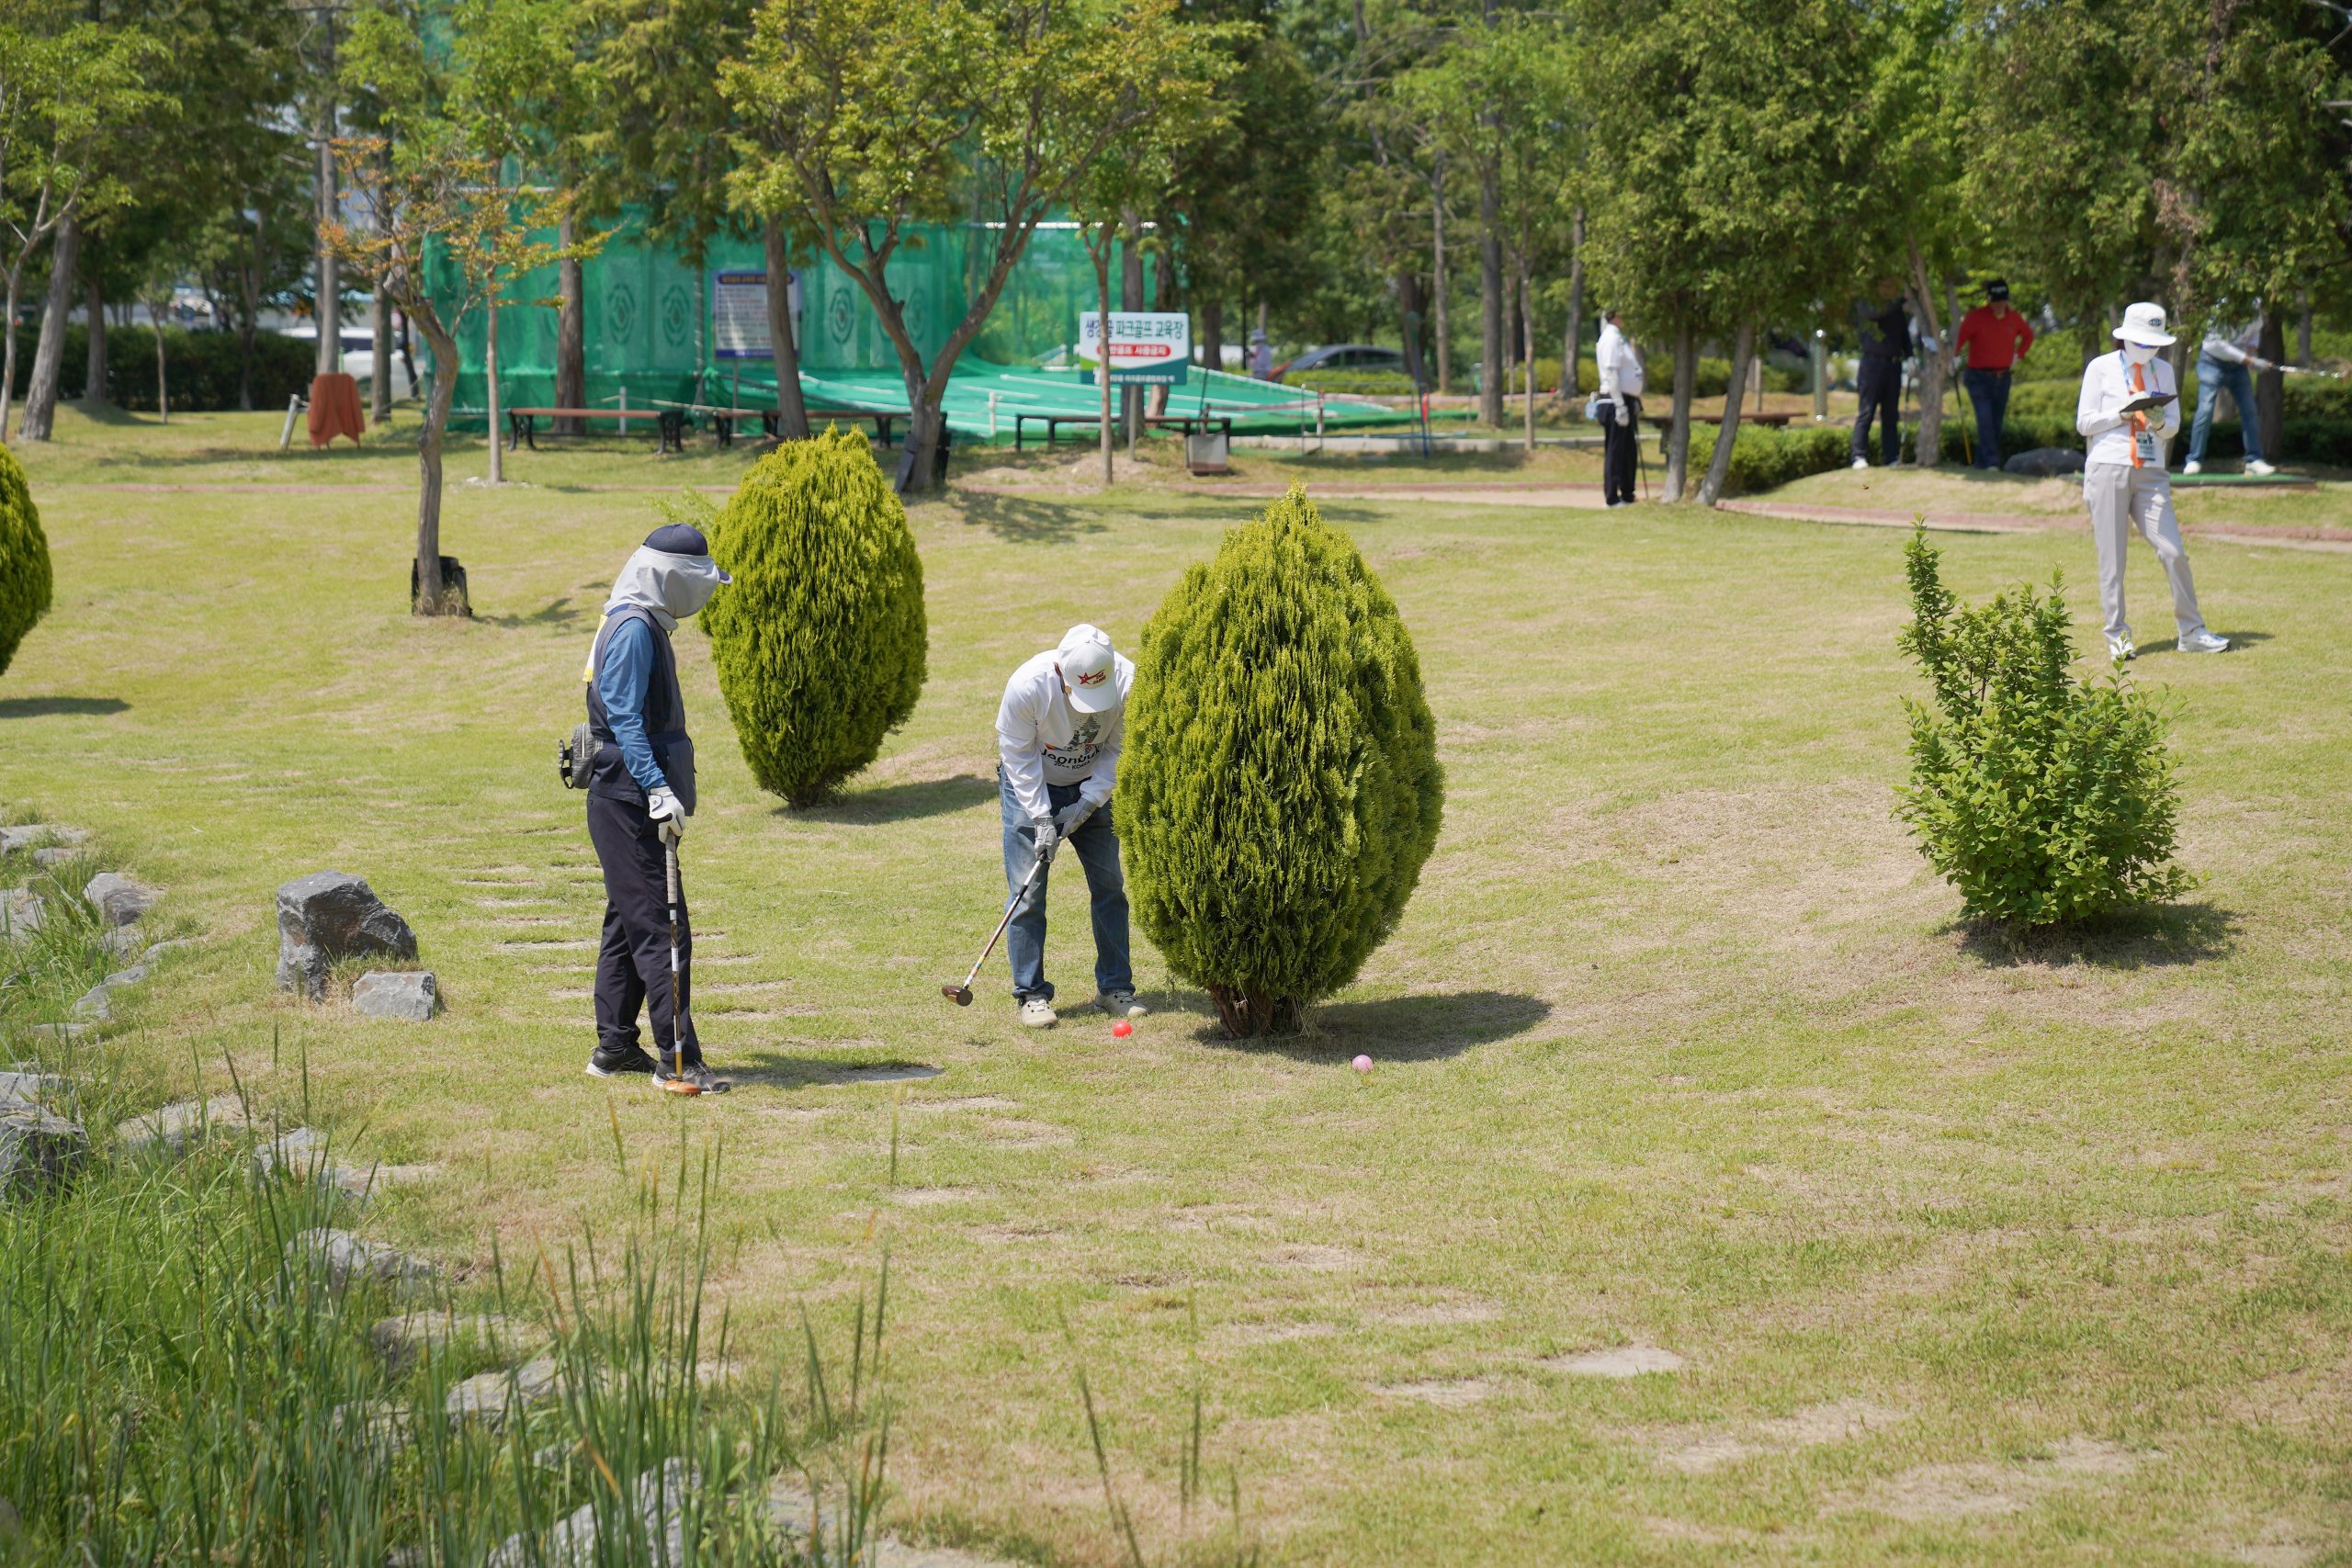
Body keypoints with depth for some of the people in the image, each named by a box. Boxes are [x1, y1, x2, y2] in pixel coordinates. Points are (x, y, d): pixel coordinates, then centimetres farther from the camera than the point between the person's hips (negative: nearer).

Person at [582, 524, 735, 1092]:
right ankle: (678, 1057, -12)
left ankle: (614, 1049, 22)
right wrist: (658, 791, -29)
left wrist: (666, 791, 26)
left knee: (629, 922, 15)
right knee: (661, 927, -11)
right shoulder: (633, 630, -15)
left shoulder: (646, 627, 17)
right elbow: (624, 720, -22)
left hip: (631, 804, 11)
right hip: (628, 804, -11)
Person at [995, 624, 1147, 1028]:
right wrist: (1041, 817, -21)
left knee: (1110, 885, 2)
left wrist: (1087, 803, -18)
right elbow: (1018, 756, -18)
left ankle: (1115, 987, 13)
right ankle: (1031, 994, 0)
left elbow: (1118, 749, -11)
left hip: (1091, 787, 3)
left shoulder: (1127, 682, -25)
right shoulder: (1027, 685, -31)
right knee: (1027, 891, -8)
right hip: (1030, 784, -2)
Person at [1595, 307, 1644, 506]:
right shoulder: (1611, 338, -13)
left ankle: (1627, 495, 22)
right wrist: (1620, 406, -22)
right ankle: (1612, 497, 0)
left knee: (1629, 452, 14)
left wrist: (1634, 403, 19)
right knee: (1615, 451, -5)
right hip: (1615, 401, -10)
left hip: (1626, 402, 10)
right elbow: (1611, 373, -19)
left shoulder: (1620, 338, 17)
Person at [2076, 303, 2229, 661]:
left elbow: (2174, 426, 14)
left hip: (2151, 473, 3)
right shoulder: (2101, 369, 4)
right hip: (2108, 469, -3)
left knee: (2174, 552, -6)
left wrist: (2159, 422, -9)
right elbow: (2084, 422, 0)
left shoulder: (2164, 371, 15)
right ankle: (2117, 635, 8)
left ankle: (2191, 632, 3)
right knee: (2112, 557, -2)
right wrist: (2124, 413, -12)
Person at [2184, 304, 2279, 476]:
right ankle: (2194, 461, -5)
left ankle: (2254, 460, 3)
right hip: (2213, 362, -5)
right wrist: (2250, 360, -32)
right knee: (2205, 410, -12)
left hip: (2238, 365, 5)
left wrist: (2252, 347, -11)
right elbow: (2218, 345, -29)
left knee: (2249, 411, -1)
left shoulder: (2256, 308, -11)